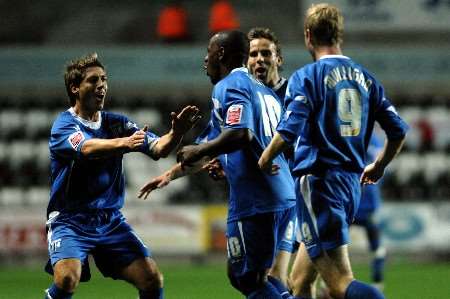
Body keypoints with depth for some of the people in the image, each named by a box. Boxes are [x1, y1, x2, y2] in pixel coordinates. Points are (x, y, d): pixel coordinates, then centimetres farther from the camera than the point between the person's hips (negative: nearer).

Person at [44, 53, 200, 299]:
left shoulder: (116, 123, 8)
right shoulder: (64, 125, -8)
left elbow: (157, 149, -2)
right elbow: (87, 149, -29)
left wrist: (176, 133, -25)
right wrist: (123, 143, -49)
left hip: (110, 220, 5)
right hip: (70, 220, -5)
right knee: (67, 278, -30)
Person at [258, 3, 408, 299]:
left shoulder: (306, 77, -7)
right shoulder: (365, 78, 11)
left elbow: (288, 131, -18)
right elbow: (399, 130, 11)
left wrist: (265, 160, 1)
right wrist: (377, 168, 27)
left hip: (318, 183, -7)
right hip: (352, 184, 7)